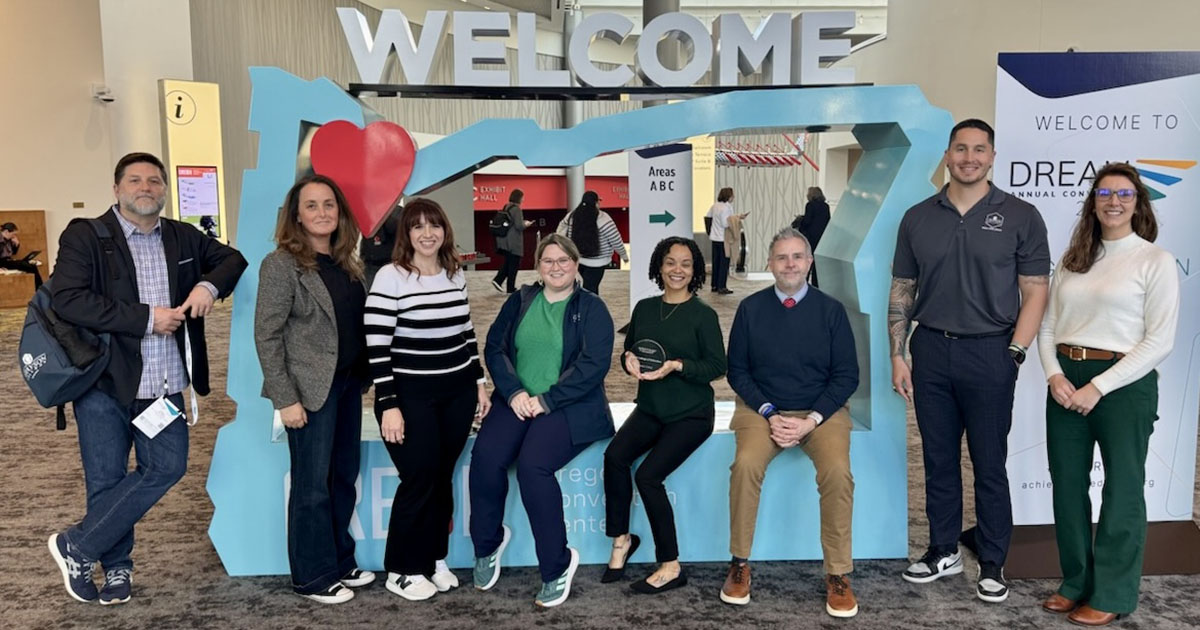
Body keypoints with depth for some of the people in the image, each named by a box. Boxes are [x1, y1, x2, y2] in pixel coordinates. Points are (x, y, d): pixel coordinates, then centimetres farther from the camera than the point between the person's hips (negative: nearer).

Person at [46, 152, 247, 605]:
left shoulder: (183, 237, 8)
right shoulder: (84, 236, -6)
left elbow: (232, 258, 19)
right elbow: (68, 300, -18)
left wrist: (209, 284, -4)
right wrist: (146, 318, -19)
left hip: (164, 387, 4)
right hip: (103, 384, -4)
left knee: (168, 467, 1)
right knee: (107, 480, 6)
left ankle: (77, 547, 17)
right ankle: (115, 566, 29)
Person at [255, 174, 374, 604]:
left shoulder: (346, 262, 9)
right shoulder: (281, 264, -11)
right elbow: (266, 335, -13)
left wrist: (362, 376, 6)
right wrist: (285, 398, -16)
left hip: (349, 383, 7)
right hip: (312, 388, -7)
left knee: (344, 478, 14)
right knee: (313, 485, 4)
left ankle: (340, 563, 29)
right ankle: (313, 577, 18)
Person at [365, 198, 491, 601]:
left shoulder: (456, 275, 7)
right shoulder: (390, 278, -11)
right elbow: (376, 347, -14)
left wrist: (479, 383, 12)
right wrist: (388, 405, -17)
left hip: (457, 393, 5)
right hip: (410, 396, -5)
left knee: (443, 478, 11)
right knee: (418, 480, -1)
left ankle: (434, 559, 27)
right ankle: (402, 570, 16)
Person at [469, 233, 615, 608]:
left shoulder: (591, 307, 2)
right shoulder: (520, 301, 14)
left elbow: (594, 364, -9)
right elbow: (494, 348, 7)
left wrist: (547, 400, -16)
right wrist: (514, 392, -10)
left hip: (569, 406, -3)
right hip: (518, 400, 4)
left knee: (532, 465, -29)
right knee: (485, 456, -24)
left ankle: (557, 565, -10)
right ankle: (488, 544, 3)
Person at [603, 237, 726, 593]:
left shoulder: (703, 315, -5)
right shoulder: (644, 309, 8)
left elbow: (717, 367, -7)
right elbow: (629, 351, 15)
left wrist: (676, 366, -22)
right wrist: (629, 360, -9)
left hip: (690, 413, -4)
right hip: (650, 408, 4)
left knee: (648, 474, -22)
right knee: (614, 456, -23)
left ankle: (671, 567, -6)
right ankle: (621, 538, -1)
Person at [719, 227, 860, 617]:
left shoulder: (831, 310, 1)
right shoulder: (750, 308, 2)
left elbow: (847, 376, 1)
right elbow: (737, 370, 4)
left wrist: (811, 420, -12)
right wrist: (770, 414, -10)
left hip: (822, 411, 0)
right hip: (762, 408, 0)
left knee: (838, 471, -28)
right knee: (746, 464, -29)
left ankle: (838, 574, -10)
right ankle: (740, 564, -10)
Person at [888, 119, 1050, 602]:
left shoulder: (1020, 217, -1)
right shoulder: (917, 218, 6)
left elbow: (1034, 292, -2)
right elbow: (902, 292, 8)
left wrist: (1014, 354, -11)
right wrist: (897, 356, 3)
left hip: (989, 352, -3)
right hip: (931, 349, 3)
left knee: (989, 464, 5)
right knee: (938, 459, 12)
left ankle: (992, 562, 19)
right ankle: (944, 550, 26)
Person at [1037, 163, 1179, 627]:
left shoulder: (1156, 261, -4)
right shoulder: (1072, 260, 11)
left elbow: (1160, 342, -11)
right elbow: (1047, 327, 9)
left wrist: (1098, 386, -16)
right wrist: (1054, 375, -9)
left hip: (1123, 384, -5)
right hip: (1066, 382, 5)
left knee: (1121, 488, 7)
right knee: (1067, 485, 11)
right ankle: (1076, 583, 27)